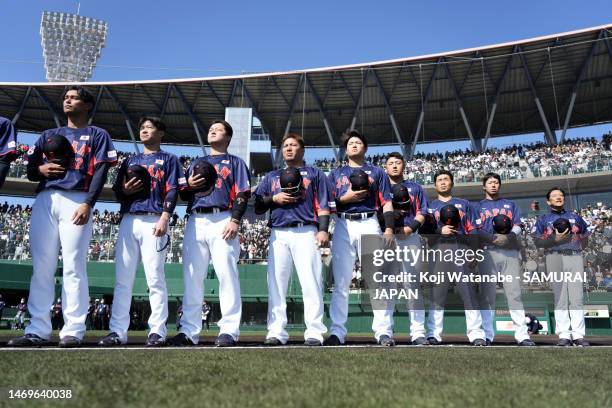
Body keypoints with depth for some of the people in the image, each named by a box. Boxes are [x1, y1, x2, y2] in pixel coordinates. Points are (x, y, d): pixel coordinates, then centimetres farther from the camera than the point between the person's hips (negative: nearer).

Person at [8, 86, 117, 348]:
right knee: (41, 266, -1)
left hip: (76, 201, -4)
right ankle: (38, 330, 0)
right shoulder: (48, 135, 27)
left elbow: (100, 172, 0)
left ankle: (73, 330, -9)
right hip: (44, 201, 5)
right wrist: (41, 169, -2)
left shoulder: (97, 135, 13)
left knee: (73, 267, -10)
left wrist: (88, 203, -14)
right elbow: (30, 170, 23)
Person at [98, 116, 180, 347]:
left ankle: (157, 331, -6)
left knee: (155, 278, -8)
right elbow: (116, 190, 23)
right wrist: (124, 190, -1)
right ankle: (118, 331, 2)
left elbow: (172, 190, 0)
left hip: (154, 221, -4)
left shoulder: (168, 159, 13)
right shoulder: (130, 161, 26)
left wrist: (165, 217, -13)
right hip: (128, 221, 5)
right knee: (122, 279, 0)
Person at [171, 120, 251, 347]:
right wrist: (188, 185, 1)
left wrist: (235, 220, -12)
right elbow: (181, 193, 25)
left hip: (222, 221, -4)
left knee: (227, 275, -12)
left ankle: (229, 330, -11)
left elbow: (243, 194, 2)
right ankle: (189, 331, 3)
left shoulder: (235, 162, 16)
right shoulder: (196, 163, 28)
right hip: (195, 222, 4)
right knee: (192, 277, 0)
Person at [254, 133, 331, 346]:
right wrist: (274, 198, 0)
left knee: (311, 283, -11)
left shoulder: (315, 174, 18)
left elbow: (323, 204, 7)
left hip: (306, 232, -3)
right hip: (278, 234, 3)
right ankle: (276, 332, 1)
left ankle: (314, 332, -9)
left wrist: (323, 230, -7)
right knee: (276, 283, -3)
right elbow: (257, 206, 20)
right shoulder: (271, 176, 27)